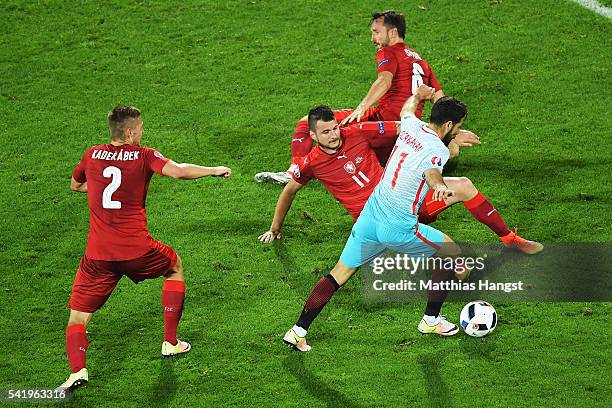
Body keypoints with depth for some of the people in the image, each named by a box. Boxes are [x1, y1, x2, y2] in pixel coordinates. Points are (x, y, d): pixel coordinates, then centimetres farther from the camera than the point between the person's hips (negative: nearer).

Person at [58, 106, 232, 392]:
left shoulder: (92, 155, 9)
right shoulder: (144, 156, -2)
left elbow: (75, 186, 27)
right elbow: (179, 171, -16)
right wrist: (215, 170, -1)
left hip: (98, 255, 1)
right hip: (137, 250, -1)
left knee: (77, 317, 8)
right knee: (175, 266, 31)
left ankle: (77, 369, -21)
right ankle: (170, 342, 33)